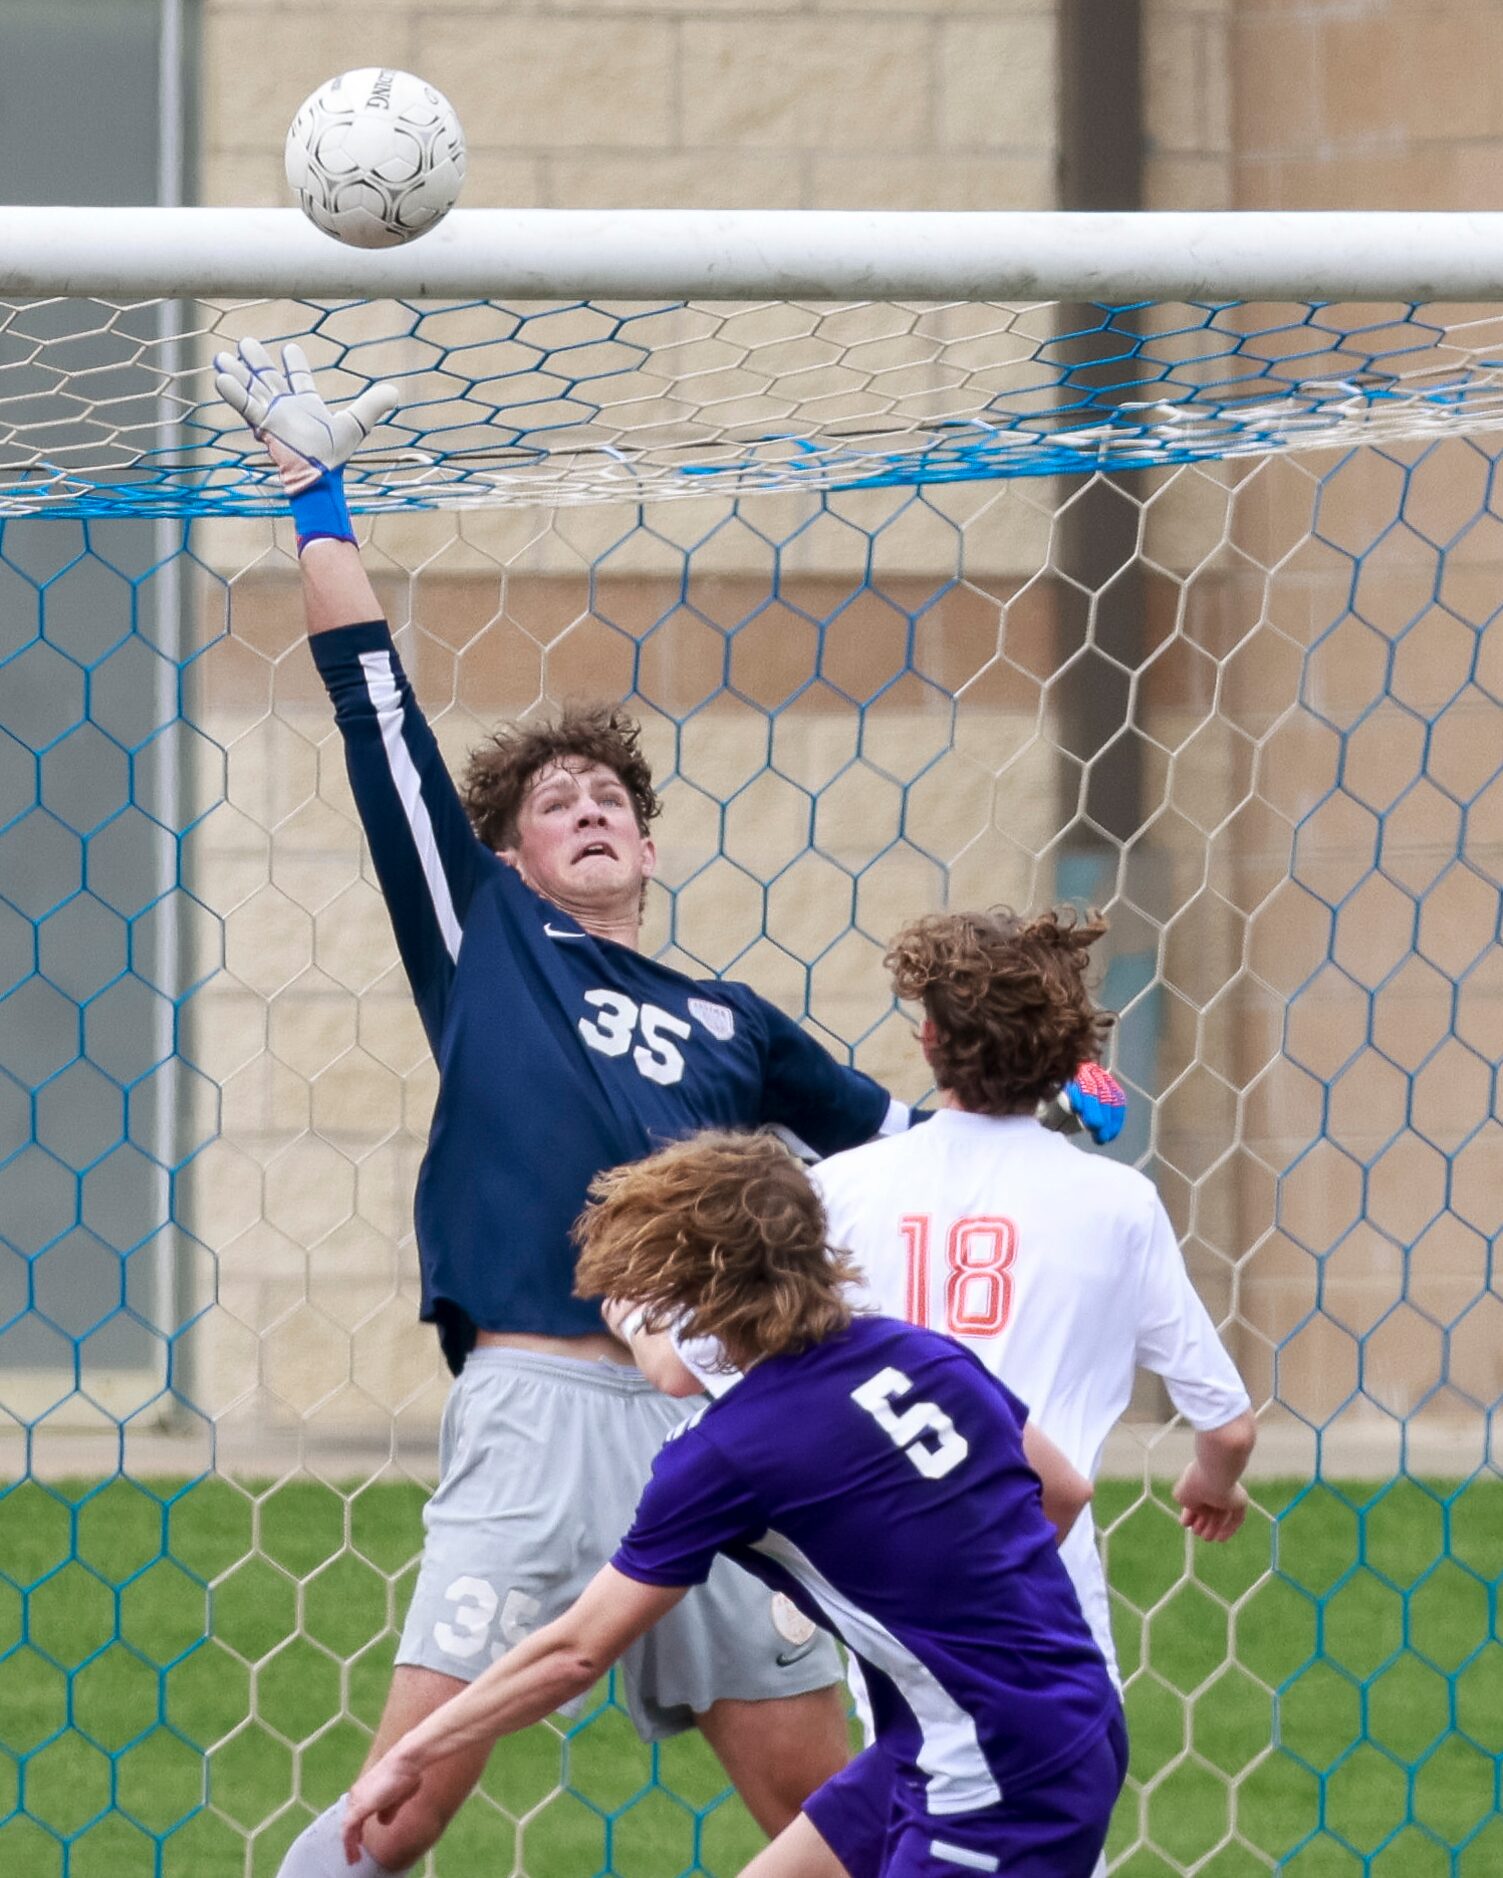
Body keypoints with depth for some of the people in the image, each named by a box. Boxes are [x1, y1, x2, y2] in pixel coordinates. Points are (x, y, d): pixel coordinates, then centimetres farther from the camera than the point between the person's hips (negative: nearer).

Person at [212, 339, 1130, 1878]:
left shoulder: (732, 1028, 23)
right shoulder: (486, 939, 14)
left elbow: (894, 1134, 35)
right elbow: (380, 717, 12)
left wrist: (1048, 1117, 19)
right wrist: (315, 495, 12)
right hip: (535, 1412, -4)